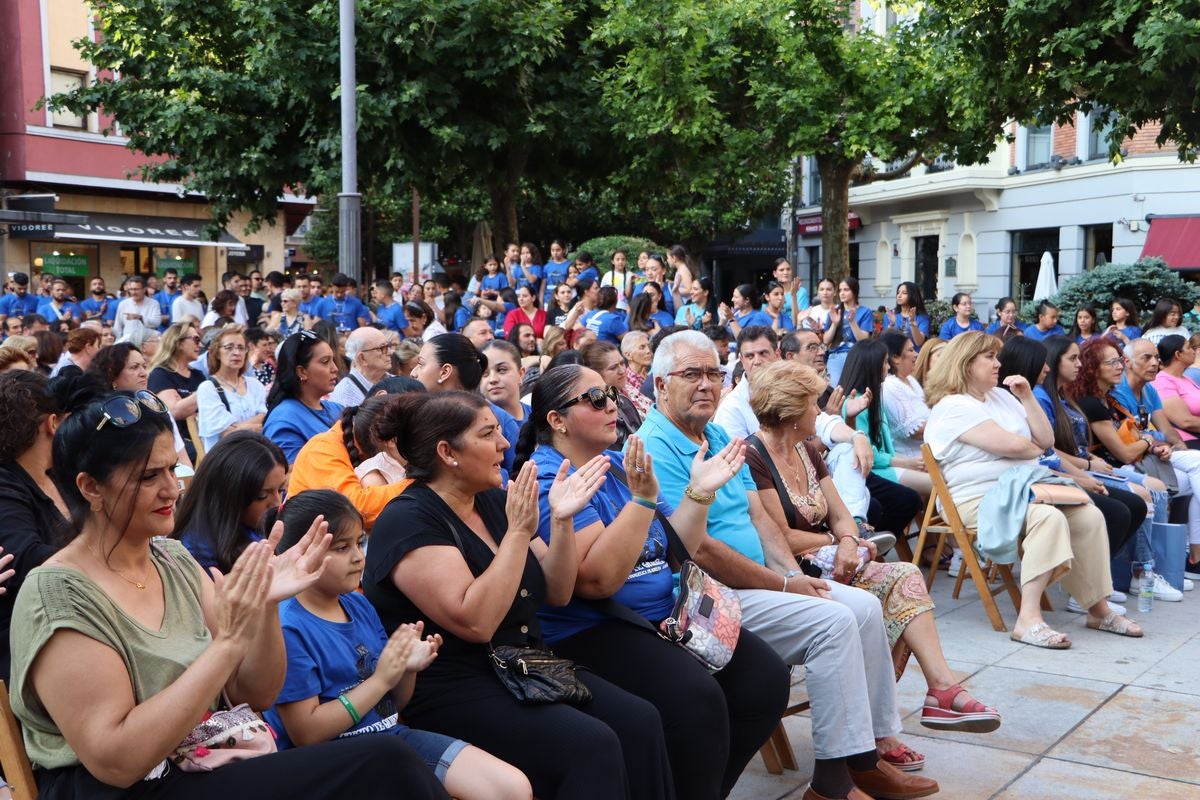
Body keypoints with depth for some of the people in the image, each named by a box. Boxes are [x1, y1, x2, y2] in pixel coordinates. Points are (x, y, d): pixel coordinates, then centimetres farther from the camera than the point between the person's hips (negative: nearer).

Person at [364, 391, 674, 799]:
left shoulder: (494, 501, 10)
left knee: (639, 721, -13)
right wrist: (519, 531, -24)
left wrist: (561, 520, -5)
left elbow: (556, 593, 10)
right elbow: (476, 622, -25)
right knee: (590, 746, -26)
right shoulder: (409, 521, -14)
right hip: (452, 693, -8)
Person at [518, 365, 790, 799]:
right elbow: (600, 579, -23)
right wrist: (642, 499, -26)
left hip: (664, 616, 8)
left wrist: (699, 492, 0)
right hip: (590, 633, -8)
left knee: (766, 678, -7)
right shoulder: (547, 482, -13)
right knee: (696, 698, -30)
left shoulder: (622, 464, 11)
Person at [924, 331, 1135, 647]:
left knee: (1091, 517, -11)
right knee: (1049, 518, -33)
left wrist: (1027, 397, 4)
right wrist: (1037, 450, 3)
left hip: (1023, 488, 9)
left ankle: (1099, 608, -3)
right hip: (980, 500, -9)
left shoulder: (1002, 396, 18)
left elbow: (1046, 440, 14)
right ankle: (1028, 620, -35)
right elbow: (1011, 445, -19)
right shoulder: (953, 407, -11)